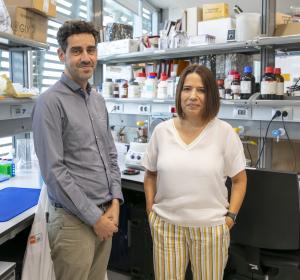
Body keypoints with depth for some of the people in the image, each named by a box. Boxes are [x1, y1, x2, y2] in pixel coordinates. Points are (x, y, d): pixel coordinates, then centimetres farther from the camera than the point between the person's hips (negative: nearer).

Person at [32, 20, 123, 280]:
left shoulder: (98, 100, 9)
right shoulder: (51, 102, -14)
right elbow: (53, 171, -18)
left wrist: (115, 201, 1)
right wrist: (94, 217, -14)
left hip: (106, 213, 7)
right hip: (73, 220, -7)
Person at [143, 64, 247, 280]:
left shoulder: (224, 132, -5)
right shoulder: (162, 131, 1)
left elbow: (239, 180, 1)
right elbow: (150, 174, 10)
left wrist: (230, 216, -5)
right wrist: (150, 209, 4)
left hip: (210, 226, -1)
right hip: (166, 224, 2)